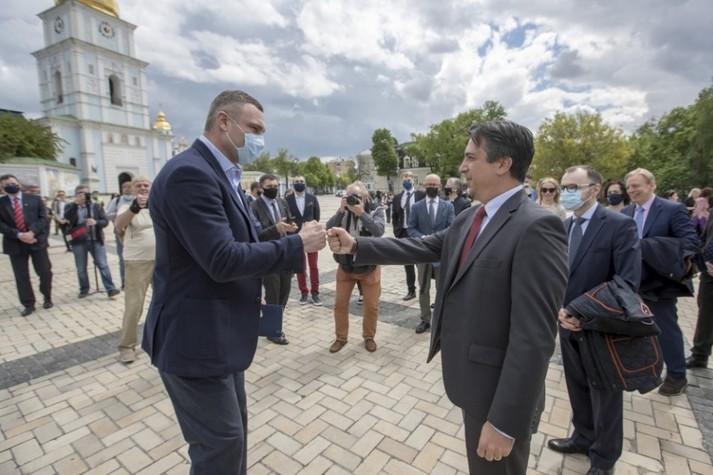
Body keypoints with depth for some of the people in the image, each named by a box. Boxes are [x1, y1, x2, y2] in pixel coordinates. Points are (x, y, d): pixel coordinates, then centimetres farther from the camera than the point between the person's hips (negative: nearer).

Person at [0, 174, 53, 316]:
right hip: (15, 244, 1)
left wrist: (32, 232, -16)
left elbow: (43, 218, -2)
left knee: (45, 272, 3)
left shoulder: (34, 199, 4)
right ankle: (28, 304, 18)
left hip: (36, 240, 0)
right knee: (21, 276, 6)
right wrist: (18, 235, -16)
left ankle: (47, 298, 24)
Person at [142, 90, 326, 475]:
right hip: (196, 339, -10)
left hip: (219, 333, 10)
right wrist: (297, 244, -20)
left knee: (233, 431, 25)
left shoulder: (219, 174, 12)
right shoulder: (190, 173, -21)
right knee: (222, 443, 9)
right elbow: (223, 260, -28)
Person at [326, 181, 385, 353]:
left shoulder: (376, 211, -6)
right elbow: (329, 229, -13)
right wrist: (341, 211, -22)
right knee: (340, 303, 9)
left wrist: (361, 213, -29)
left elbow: (379, 231, -25)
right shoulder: (343, 211, 0)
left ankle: (369, 337, 31)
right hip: (345, 266, 2)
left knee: (371, 305, 8)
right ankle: (341, 337, 29)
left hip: (369, 266, -2)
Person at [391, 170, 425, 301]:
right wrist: (396, 230, 1)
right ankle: (411, 290, 22)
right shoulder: (397, 197, 8)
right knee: (407, 263, 11)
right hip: (403, 233, 4)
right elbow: (394, 216, 12)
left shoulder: (421, 195, -3)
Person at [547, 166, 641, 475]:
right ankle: (584, 437, 43)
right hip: (568, 322, 5)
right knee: (577, 387, 20)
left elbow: (628, 282, -19)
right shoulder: (563, 227, 4)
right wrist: (559, 308, -10)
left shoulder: (620, 225, -14)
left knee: (604, 393, 15)